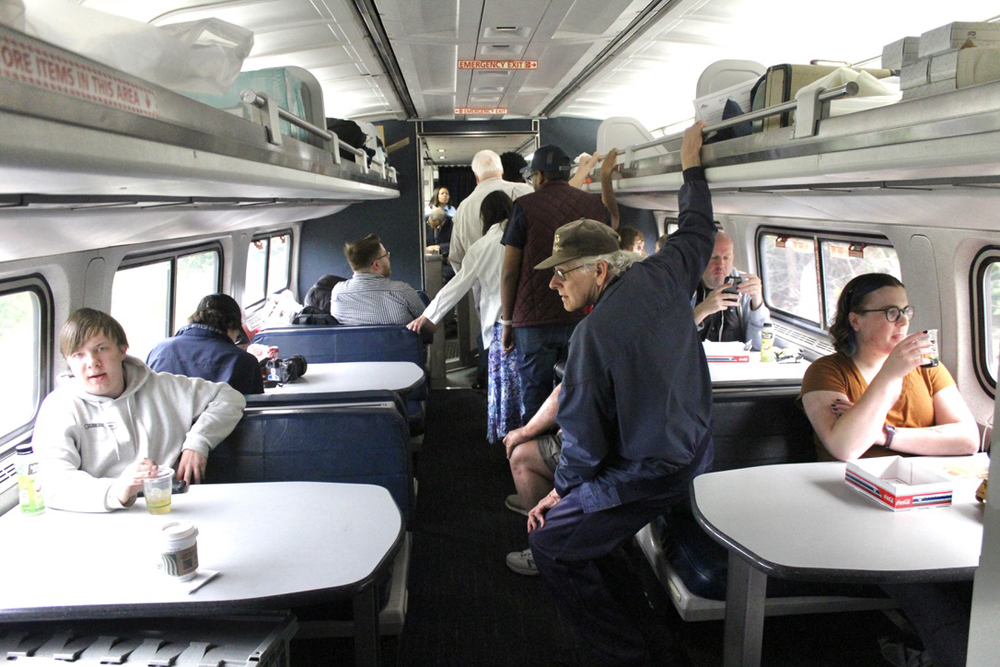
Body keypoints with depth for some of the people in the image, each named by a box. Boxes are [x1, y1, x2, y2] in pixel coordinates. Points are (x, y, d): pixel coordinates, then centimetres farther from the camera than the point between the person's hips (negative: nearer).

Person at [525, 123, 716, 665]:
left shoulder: (594, 334, -23)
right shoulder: (662, 277, -3)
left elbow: (584, 437, -16)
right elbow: (698, 230, 19)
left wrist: (561, 490, 1)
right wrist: (692, 163, 30)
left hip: (648, 475, -9)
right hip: (695, 453, 9)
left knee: (550, 542, 0)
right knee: (584, 513, 20)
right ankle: (635, 619, 22)